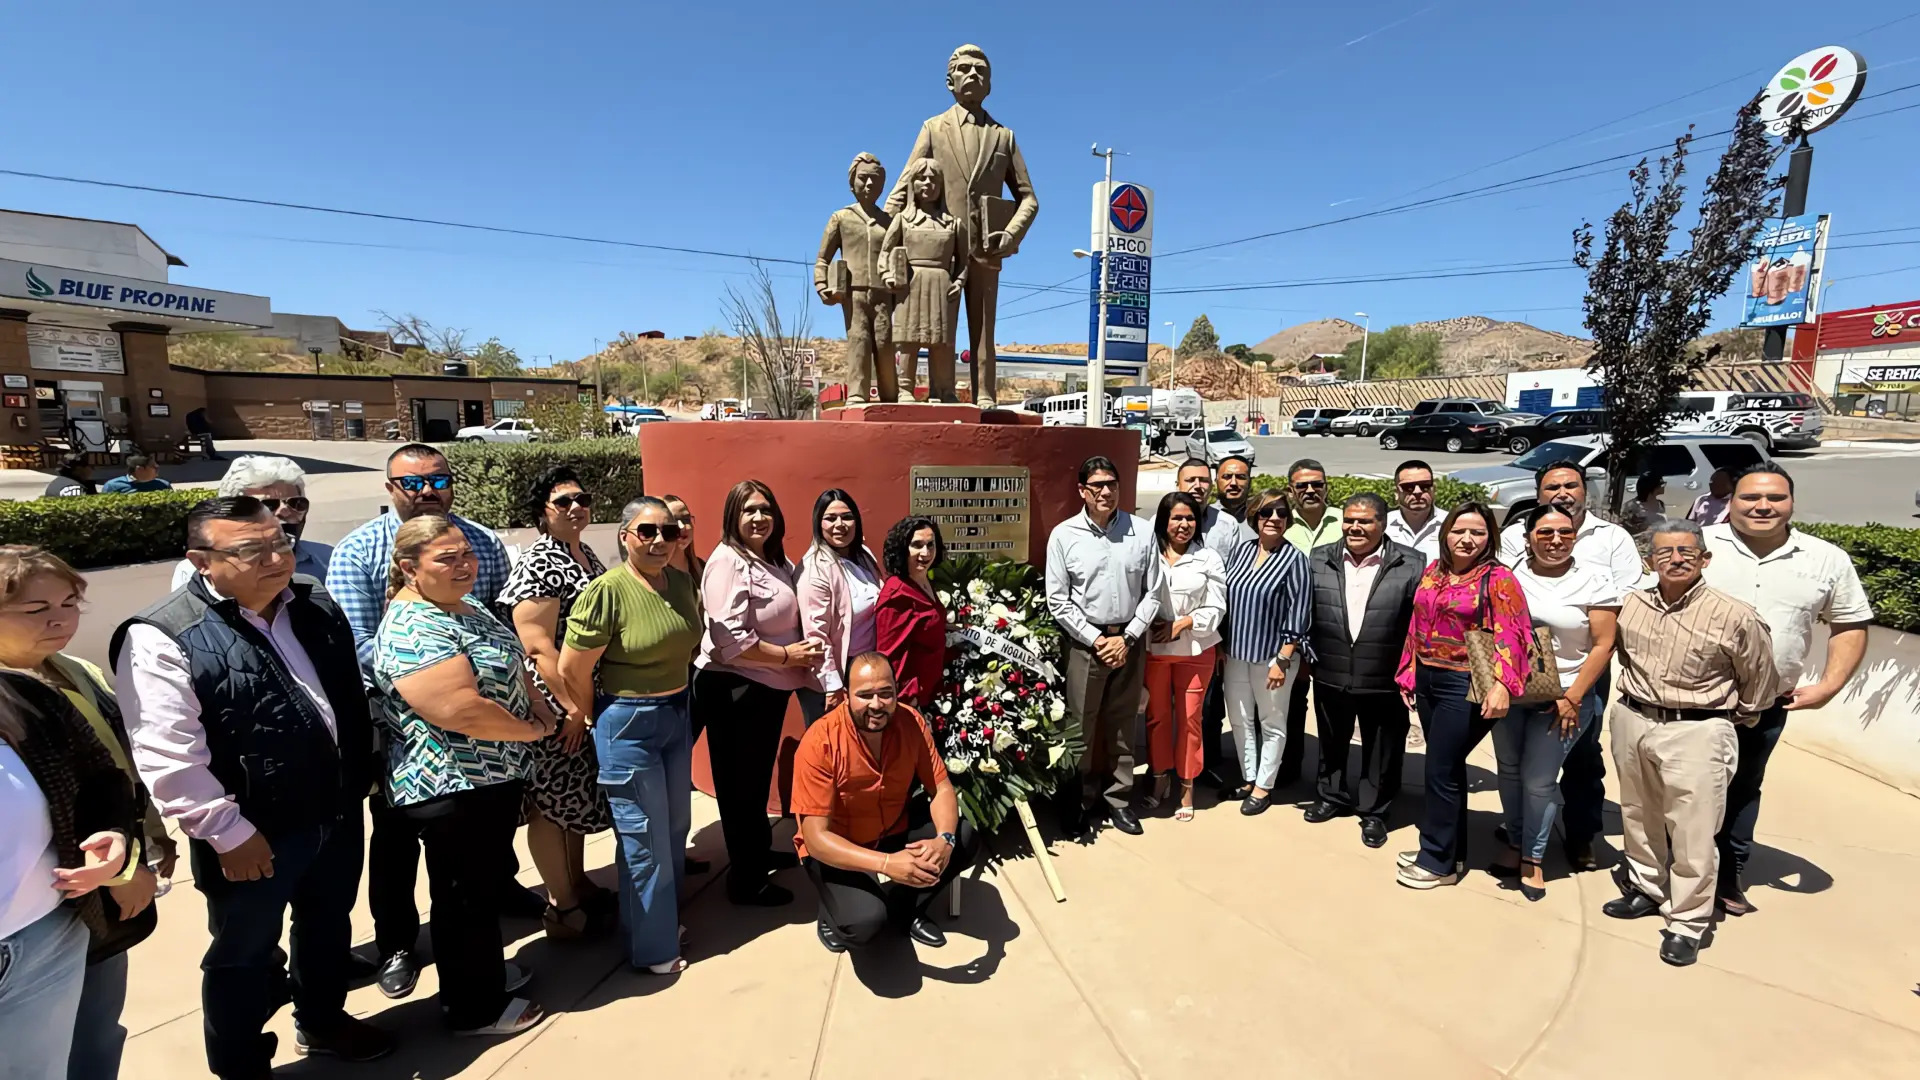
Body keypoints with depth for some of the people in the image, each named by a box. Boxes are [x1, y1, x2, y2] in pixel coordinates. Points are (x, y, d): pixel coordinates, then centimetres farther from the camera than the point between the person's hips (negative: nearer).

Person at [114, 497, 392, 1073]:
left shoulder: (316, 606, 1)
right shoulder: (163, 638, -19)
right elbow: (167, 757, -20)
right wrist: (228, 833, -18)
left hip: (337, 811, 6)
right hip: (252, 834, -6)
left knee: (328, 926, 25)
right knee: (245, 955, 16)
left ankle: (322, 1022, 49)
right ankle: (239, 1065, 39)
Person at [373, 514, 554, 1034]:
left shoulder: (469, 607, 6)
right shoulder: (412, 630, -24)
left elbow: (511, 667, 17)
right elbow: (459, 709, -33)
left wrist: (539, 706, 0)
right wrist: (530, 731, -18)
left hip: (496, 778, 9)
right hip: (454, 790, -9)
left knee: (489, 880, 24)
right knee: (465, 896, 10)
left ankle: (488, 968, 45)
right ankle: (475, 1008, 29)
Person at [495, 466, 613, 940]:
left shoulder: (587, 556, 9)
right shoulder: (536, 566, -17)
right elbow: (539, 647, -21)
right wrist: (574, 706, -19)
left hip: (588, 701, 9)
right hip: (554, 707, -8)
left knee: (579, 794, 19)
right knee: (552, 801, 6)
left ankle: (578, 884, 36)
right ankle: (561, 907, 20)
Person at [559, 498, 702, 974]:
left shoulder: (682, 582, -1)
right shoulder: (607, 591, -20)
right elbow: (571, 672, -14)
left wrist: (673, 698, 15)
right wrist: (604, 723, -1)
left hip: (677, 715, 7)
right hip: (629, 725, -7)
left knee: (675, 828, 20)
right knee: (645, 841, 7)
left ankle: (662, 915, 43)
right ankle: (653, 948, 27)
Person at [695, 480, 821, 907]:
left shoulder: (775, 561, 10)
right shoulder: (727, 562, -18)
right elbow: (731, 640, -27)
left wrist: (803, 651, 3)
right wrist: (787, 656, -19)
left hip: (768, 688, 9)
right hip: (734, 690, -9)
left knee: (759, 777, 23)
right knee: (740, 784, 6)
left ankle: (760, 851, 42)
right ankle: (745, 880, 22)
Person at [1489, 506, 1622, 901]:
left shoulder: (1595, 581, -5)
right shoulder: (1509, 576, 0)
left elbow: (1603, 646, -6)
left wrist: (1572, 699, -10)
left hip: (1560, 697, -2)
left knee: (1539, 780, 2)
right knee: (1509, 771, 12)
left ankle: (1532, 859, 19)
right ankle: (1515, 844, 30)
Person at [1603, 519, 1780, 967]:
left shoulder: (1734, 616, -12)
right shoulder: (1630, 603, -1)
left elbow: (1760, 678, 2)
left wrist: (1738, 720, 13)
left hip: (1697, 733, -4)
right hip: (1632, 721, 5)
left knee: (1692, 833, 2)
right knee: (1638, 817, 19)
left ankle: (1687, 922, 17)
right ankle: (1646, 889, 37)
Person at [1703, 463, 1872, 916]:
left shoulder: (1827, 560, 1)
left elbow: (1850, 626, 8)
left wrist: (1829, 686, -3)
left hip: (1767, 705, 3)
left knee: (1744, 788, 19)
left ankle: (1730, 875, 35)